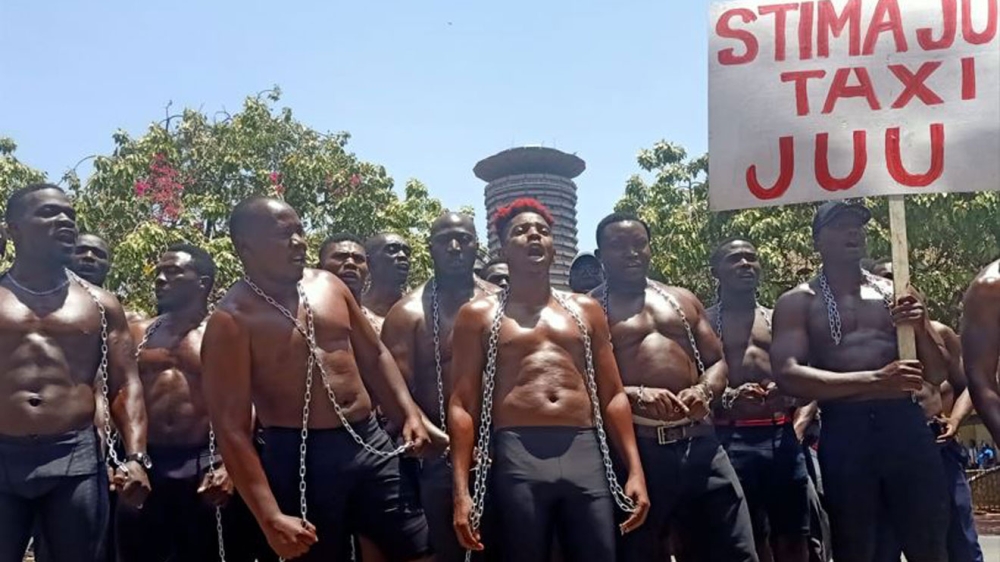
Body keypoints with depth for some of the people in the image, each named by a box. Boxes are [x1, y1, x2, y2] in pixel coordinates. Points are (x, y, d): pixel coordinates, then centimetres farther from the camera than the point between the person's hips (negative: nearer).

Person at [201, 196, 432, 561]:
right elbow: (231, 428, -15)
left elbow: (374, 355, 19)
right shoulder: (232, 320, -12)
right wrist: (270, 517, -21)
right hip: (300, 458, -5)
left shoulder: (328, 285, 7)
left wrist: (409, 413, 6)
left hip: (370, 442, 6)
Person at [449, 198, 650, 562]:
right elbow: (463, 404, 4)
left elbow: (613, 395, 16)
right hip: (517, 457, -2)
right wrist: (462, 491, -4)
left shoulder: (586, 310, 18)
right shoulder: (479, 314, 10)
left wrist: (634, 470, 6)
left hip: (586, 453, 3)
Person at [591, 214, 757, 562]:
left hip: (700, 441, 5)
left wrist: (704, 390, -5)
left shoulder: (683, 299, 18)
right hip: (636, 446, -4)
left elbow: (717, 361, 17)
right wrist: (636, 395, -21)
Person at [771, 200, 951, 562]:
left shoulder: (894, 293, 15)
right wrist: (874, 380, -19)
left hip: (905, 423, 3)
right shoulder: (798, 302, 4)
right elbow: (788, 376, -12)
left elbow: (938, 374, 15)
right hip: (843, 431, -3)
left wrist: (921, 329, -6)